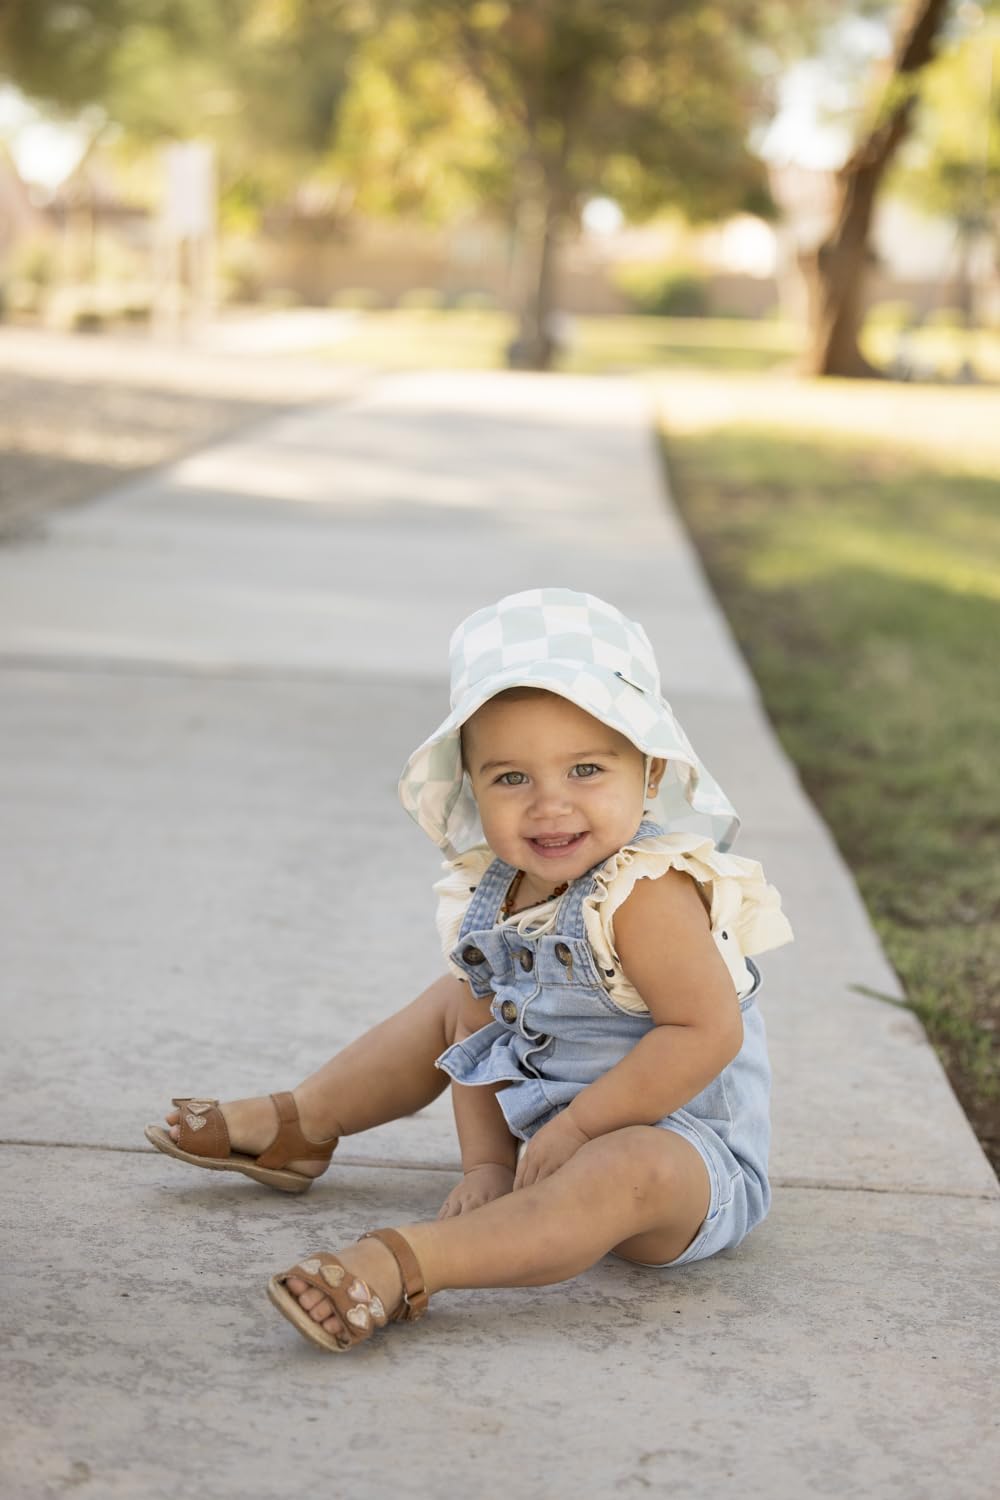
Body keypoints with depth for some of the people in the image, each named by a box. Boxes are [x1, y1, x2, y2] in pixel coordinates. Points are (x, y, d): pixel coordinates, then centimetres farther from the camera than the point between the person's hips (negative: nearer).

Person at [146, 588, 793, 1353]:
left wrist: (575, 1125, -27)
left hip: (683, 1152, -8)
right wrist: (486, 1161, -9)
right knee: (454, 1003, 17)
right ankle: (299, 1125, 25)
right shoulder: (495, 890, -4)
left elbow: (706, 1032, -33)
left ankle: (404, 1264, -50)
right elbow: (482, 1034, 3)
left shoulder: (646, 894, -27)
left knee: (628, 1171, -41)